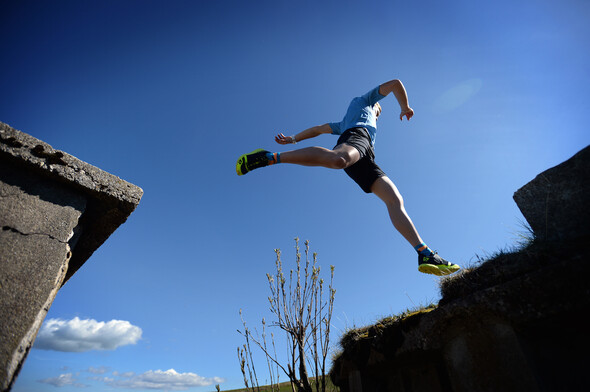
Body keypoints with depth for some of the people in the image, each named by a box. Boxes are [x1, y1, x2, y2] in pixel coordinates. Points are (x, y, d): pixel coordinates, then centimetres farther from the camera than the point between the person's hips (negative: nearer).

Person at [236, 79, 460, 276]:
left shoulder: (343, 124, 47)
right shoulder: (364, 100, 35)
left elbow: (318, 129, 38)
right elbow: (395, 84, 27)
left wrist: (293, 139, 32)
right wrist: (405, 108, 40)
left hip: (364, 161, 7)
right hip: (358, 134, -7)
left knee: (395, 200, -6)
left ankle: (425, 254, -17)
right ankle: (269, 157, -38)